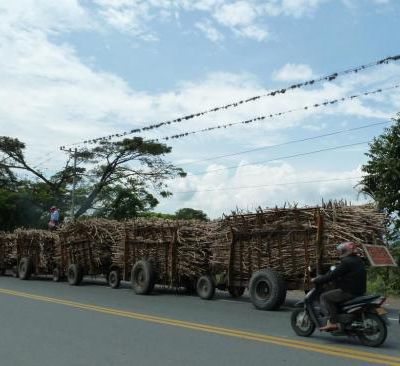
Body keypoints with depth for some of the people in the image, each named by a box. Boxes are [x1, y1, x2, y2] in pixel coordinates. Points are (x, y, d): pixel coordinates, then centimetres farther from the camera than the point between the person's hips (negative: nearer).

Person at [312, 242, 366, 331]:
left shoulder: (347, 262, -15)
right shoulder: (358, 260, 15)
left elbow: (333, 275, -17)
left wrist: (317, 280, -7)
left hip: (349, 292, -10)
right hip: (359, 291, 10)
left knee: (325, 296, -5)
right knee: (333, 295, 27)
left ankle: (333, 323, -13)